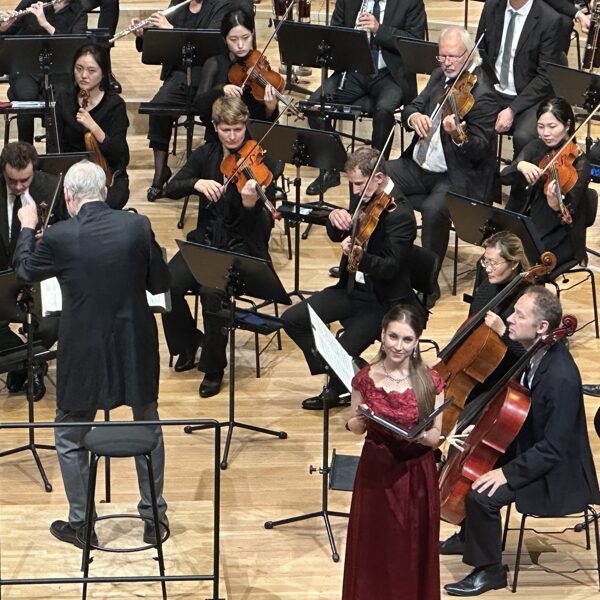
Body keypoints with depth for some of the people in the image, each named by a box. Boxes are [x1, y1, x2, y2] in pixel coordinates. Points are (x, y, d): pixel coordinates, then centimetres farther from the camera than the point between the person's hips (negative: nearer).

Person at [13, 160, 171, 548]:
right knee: (148, 430, 21)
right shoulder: (137, 227, -10)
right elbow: (161, 283, 0)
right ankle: (154, 517, 27)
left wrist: (27, 228, 21)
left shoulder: (60, 237, -16)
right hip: (136, 350, 2)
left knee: (70, 439, 17)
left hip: (83, 354, -2)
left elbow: (25, 270, 5)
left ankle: (80, 523, 23)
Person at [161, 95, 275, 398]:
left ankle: (214, 368, -11)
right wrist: (197, 183, -22)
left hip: (242, 245, -4)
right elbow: (171, 189, -3)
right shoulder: (206, 154, 5)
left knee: (211, 291, -32)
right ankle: (187, 344, 7)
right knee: (169, 283, -22)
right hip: (206, 238, 4)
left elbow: (264, 224, -17)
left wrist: (251, 204, -39)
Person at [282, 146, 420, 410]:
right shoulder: (363, 198, 2)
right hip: (353, 287, 8)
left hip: (383, 300, -8)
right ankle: (337, 375, 11)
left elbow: (390, 268, -26)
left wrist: (361, 257, -46)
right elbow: (336, 235, 13)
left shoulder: (400, 215, -22)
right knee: (292, 319, -3)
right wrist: (334, 218, -11)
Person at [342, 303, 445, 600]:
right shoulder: (365, 379, -7)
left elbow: (436, 436, -5)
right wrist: (360, 420, -18)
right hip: (376, 472, 1)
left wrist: (419, 435, -26)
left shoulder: (430, 382, -9)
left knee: (412, 550, 8)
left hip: (416, 475, -1)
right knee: (374, 549, 9)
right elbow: (355, 428, 4)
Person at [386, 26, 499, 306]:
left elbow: (481, 151, -22)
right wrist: (413, 116, -16)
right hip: (420, 165, 8)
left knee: (433, 209, -36)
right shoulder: (440, 76, 8)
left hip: (460, 178, -8)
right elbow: (411, 107, 10)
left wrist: (458, 136, -43)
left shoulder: (483, 94, -16)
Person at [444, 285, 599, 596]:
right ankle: (470, 537, 31)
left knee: (482, 495, -24)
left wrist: (508, 473, -27)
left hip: (557, 474, -10)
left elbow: (553, 449, -29)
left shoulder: (561, 377, -32)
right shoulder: (534, 353, -4)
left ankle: (489, 571, -4)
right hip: (531, 448, 10)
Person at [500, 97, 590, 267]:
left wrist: (556, 206, -43)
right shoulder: (536, 148, 3)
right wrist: (520, 166, -27)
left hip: (560, 239, -5)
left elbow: (568, 215, -20)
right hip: (527, 226, 5)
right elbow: (505, 177, -6)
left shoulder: (579, 164, -13)